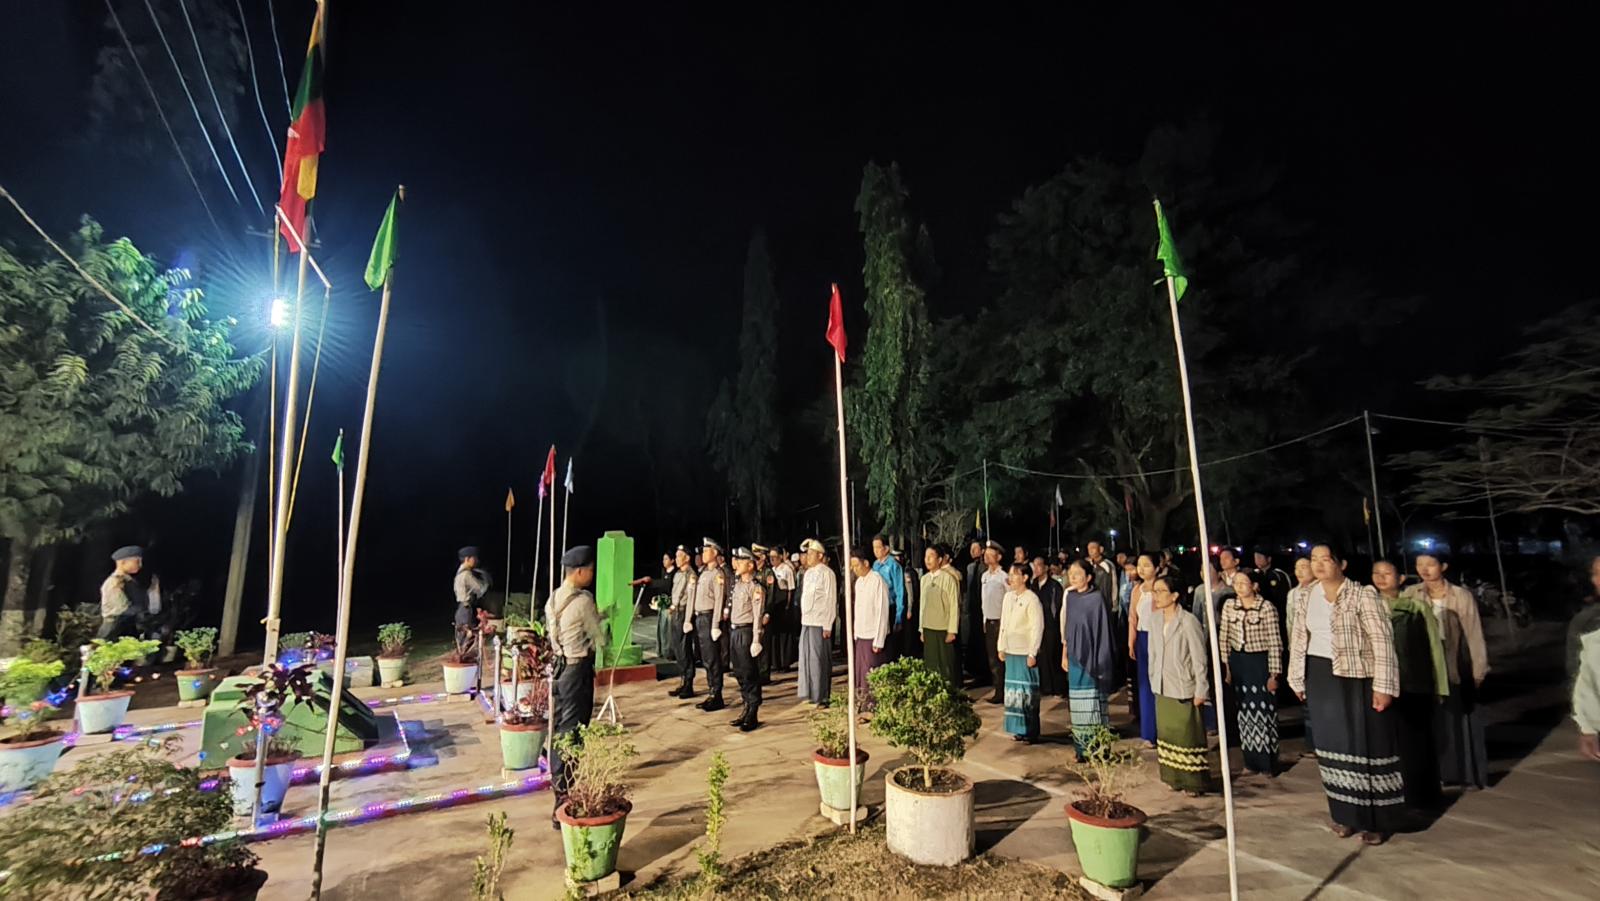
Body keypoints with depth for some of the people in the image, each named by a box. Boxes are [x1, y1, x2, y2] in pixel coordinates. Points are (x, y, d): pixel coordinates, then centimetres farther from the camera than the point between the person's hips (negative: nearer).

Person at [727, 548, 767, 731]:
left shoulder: (755, 587, -13)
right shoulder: (736, 583, 11)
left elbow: (758, 616, -16)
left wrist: (756, 641, -19)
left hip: (746, 632, -8)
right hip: (734, 631, 8)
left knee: (750, 674, 0)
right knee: (739, 673, 15)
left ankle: (753, 717, 9)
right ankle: (746, 710, 27)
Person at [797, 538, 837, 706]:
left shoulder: (826, 573, -10)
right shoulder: (808, 572, 14)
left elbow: (831, 600, -13)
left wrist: (828, 626, -15)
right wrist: (803, 617, 11)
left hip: (819, 623, -8)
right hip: (806, 622, 8)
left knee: (818, 659, -3)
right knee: (807, 658, 11)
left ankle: (822, 697, 6)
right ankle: (810, 693, 22)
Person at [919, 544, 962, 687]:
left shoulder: (948, 578, -10)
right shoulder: (924, 579, 7)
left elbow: (954, 606, -9)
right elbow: (923, 605, 11)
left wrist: (952, 631, -10)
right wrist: (922, 629, 11)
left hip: (944, 629, -5)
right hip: (928, 629, 5)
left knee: (946, 665, 3)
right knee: (930, 665, 7)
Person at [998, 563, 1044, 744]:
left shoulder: (1031, 599, -12)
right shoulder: (1008, 597, 8)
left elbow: (1037, 627, -13)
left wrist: (1032, 654, -14)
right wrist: (1001, 647, 13)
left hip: (1025, 653, -6)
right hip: (1010, 652, 6)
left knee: (1028, 692, 1)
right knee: (1014, 690, 11)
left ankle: (1031, 732, 13)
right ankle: (1020, 729, 22)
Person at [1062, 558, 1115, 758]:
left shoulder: (1096, 598, -12)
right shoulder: (1070, 597, 6)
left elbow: (1101, 630, -12)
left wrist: (1099, 661, -13)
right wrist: (1064, 654, 14)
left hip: (1090, 657, -6)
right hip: (1074, 656, 6)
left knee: (1092, 703, -1)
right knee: (1077, 704, 10)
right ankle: (1082, 748, 20)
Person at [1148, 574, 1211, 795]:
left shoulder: (1188, 621, -16)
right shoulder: (1155, 619, 4)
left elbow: (1199, 659, -12)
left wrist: (1200, 691, -11)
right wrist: (1153, 679, 10)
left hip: (1184, 689, -6)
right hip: (1162, 688, 6)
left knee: (1188, 734, 3)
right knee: (1167, 733, 12)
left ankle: (1194, 782, 17)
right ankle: (1174, 777, 25)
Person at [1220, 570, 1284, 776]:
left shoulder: (1267, 607, -13)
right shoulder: (1229, 605, 0)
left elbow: (1274, 643, -11)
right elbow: (1224, 637, 6)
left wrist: (1274, 674, -10)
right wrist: (1226, 666, 6)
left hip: (1260, 662, -4)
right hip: (1238, 662, 4)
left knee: (1264, 711, 5)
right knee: (1245, 713, 12)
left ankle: (1268, 764, 20)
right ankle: (1251, 762, 24)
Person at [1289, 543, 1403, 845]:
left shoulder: (1362, 595, -11)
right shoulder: (1305, 597, 5)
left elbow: (1382, 642, -13)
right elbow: (1298, 639, 10)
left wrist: (1383, 686, -16)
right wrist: (1298, 680, 12)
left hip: (1356, 678, -5)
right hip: (1321, 678, 5)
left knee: (1366, 744, 3)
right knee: (1333, 744, 13)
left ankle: (1375, 820, 18)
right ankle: (1344, 813, 26)